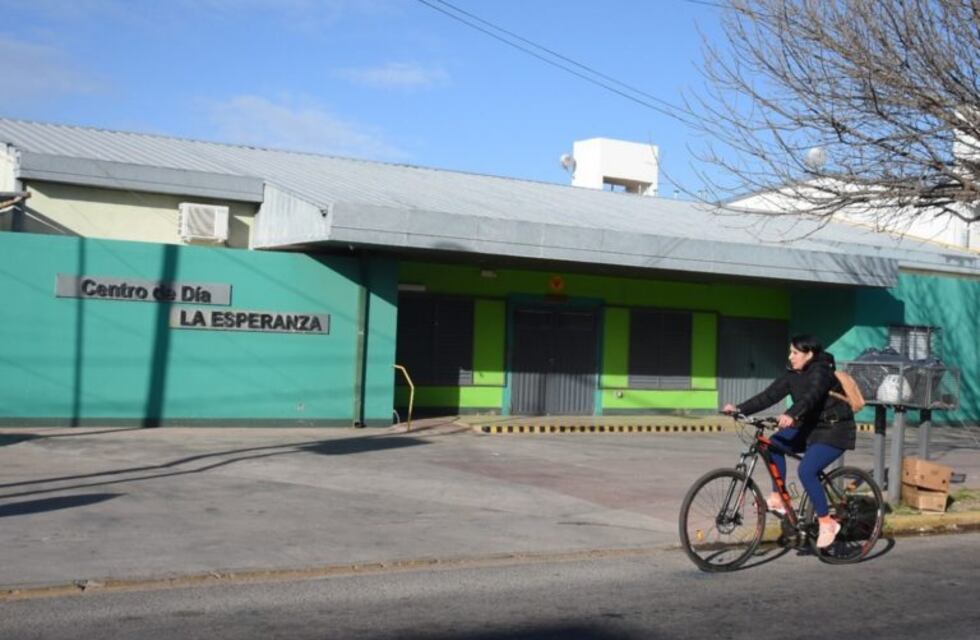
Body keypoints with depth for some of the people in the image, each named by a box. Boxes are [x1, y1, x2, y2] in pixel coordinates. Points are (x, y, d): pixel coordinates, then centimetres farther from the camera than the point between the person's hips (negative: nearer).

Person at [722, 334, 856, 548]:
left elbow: (810, 396, -40)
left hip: (834, 431, -8)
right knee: (773, 444, -12)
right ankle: (778, 498, -4)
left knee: (806, 471, -24)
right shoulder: (792, 375, 2)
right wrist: (740, 409, -17)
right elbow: (769, 395, -6)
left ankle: (827, 523, -9)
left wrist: (791, 415, -58)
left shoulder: (821, 372, -21)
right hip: (810, 427, 8)